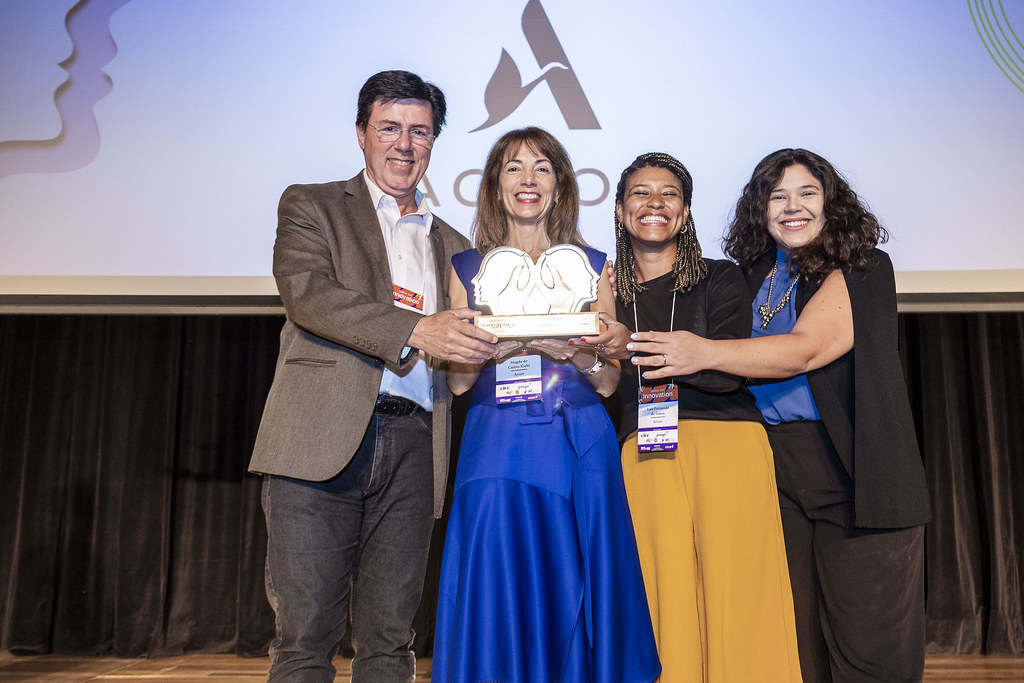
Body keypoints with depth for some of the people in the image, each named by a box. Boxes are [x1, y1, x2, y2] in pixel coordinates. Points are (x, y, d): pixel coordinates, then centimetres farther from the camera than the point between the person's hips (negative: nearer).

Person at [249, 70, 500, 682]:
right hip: (323, 439, -3)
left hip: (412, 447, 4)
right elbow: (308, 292, -8)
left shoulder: (451, 245, 23)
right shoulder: (310, 206, 11)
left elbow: (462, 344, 22)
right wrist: (415, 331, -19)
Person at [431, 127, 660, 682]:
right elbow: (457, 380, 4)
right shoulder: (469, 267, 9)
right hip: (497, 445, 0)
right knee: (497, 589, -1)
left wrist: (573, 348, -14)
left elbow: (609, 381, 6)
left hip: (579, 448, 1)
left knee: (574, 589, 2)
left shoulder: (590, 266, 10)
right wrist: (507, 341, -14)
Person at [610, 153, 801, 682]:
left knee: (737, 599, -6)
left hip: (728, 444, -1)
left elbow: (726, 370, -7)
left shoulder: (720, 279, 9)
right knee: (667, 604, -4)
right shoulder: (607, 291, 16)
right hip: (645, 456, 2)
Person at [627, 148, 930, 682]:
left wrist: (705, 353, -27)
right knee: (789, 637, 6)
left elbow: (806, 348, -15)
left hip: (851, 467, -3)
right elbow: (732, 370, 11)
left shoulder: (861, 269, -1)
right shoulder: (752, 276, 14)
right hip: (773, 467, 4)